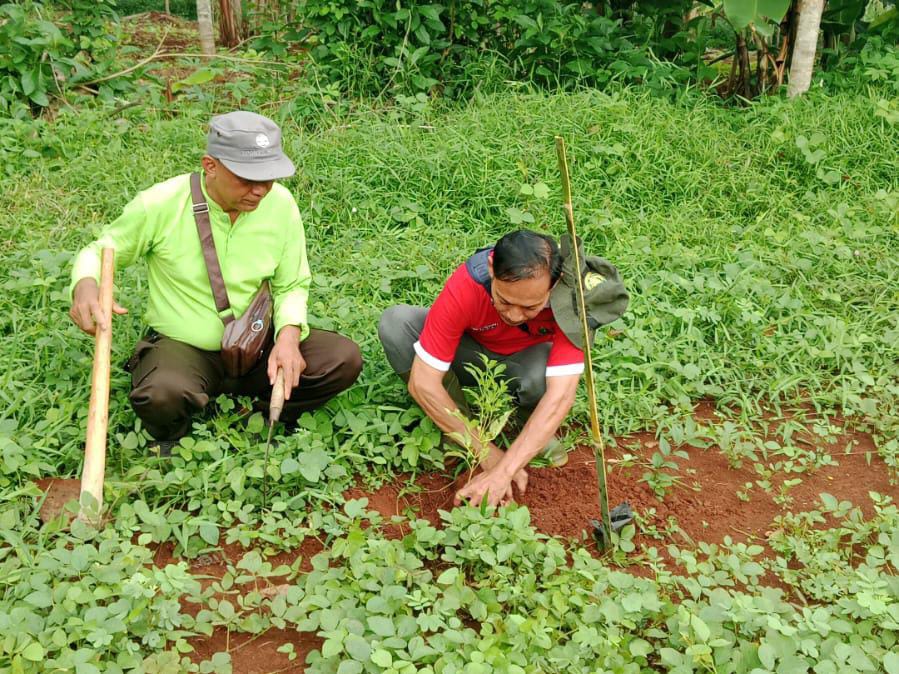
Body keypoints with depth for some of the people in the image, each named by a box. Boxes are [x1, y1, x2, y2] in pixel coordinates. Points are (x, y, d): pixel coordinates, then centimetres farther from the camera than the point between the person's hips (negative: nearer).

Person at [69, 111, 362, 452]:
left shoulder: (280, 203, -7)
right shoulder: (159, 204, -15)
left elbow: (292, 284, 4)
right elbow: (98, 252, 0)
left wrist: (289, 334, -17)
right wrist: (85, 285, -25)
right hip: (182, 347, -3)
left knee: (344, 359, -17)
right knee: (162, 397, -36)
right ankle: (176, 442, 2)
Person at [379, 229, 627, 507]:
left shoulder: (570, 297, -34)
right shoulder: (465, 287, -36)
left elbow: (560, 395, -40)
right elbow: (422, 382, -33)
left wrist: (502, 472, -47)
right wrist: (489, 454, -34)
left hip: (525, 359, -1)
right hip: (470, 353, 1)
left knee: (539, 378, -39)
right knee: (395, 322, -28)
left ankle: (538, 431, -2)